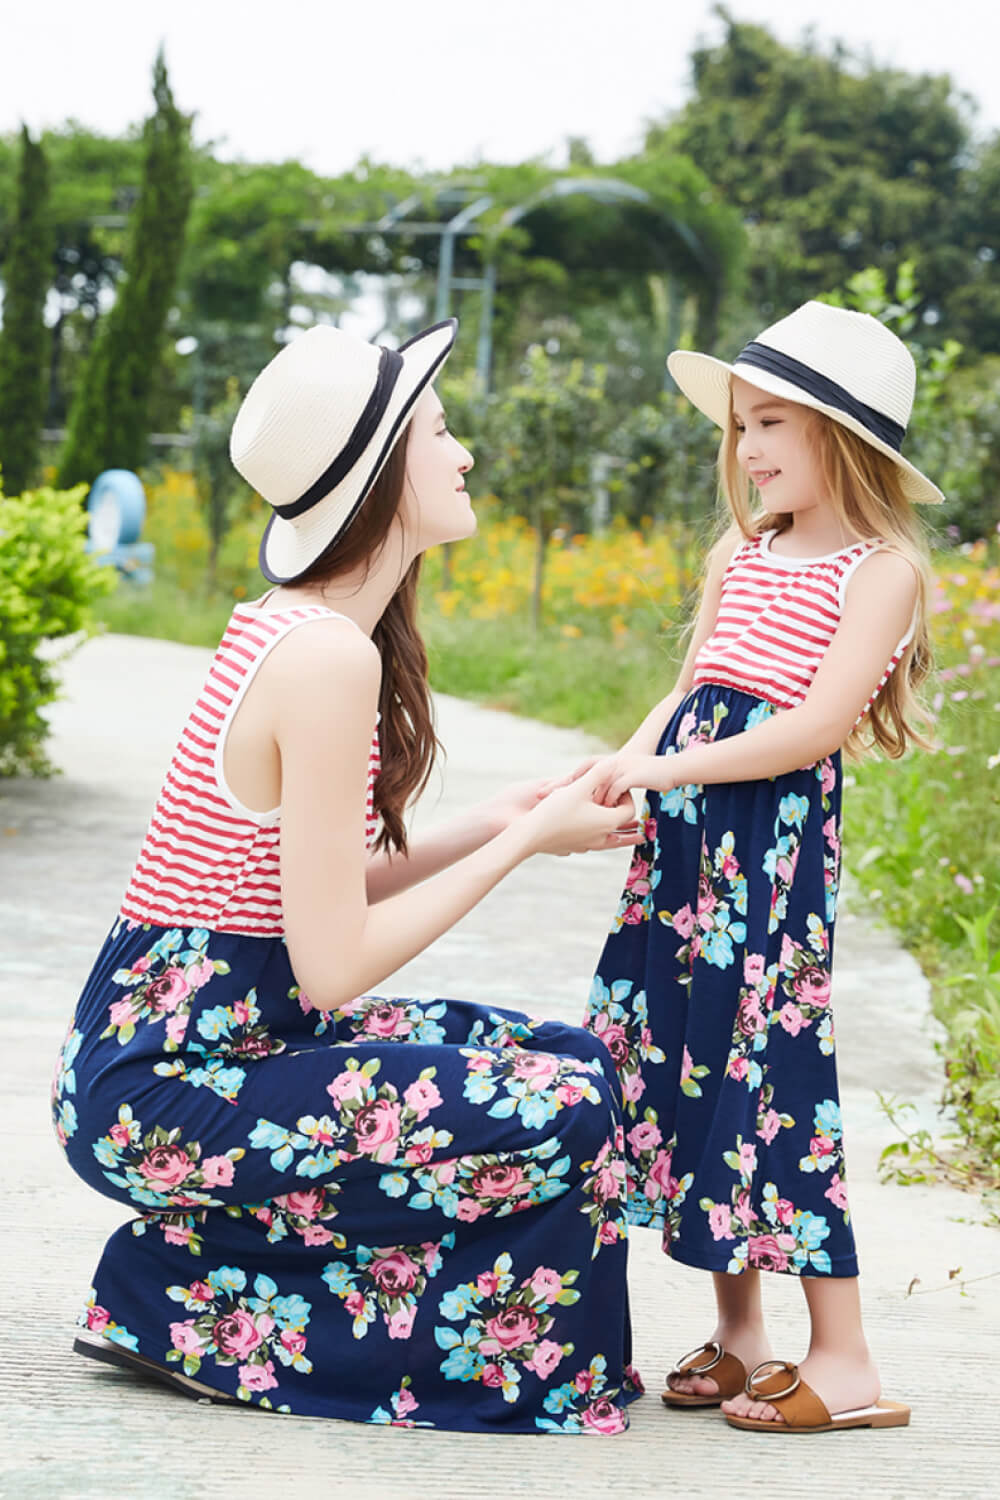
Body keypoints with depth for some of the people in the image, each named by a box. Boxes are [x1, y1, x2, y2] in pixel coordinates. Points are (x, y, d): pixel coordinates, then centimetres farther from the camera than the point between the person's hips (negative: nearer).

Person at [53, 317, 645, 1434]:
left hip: (158, 1046, 9)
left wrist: (486, 830, 4)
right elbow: (333, 965, -21)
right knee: (566, 1109, -14)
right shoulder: (328, 659, -20)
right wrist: (523, 843, -10)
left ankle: (189, 1277, 10)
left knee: (563, 1057, 10)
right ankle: (202, 1309, -2)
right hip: (164, 1085, -9)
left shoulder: (284, 627, 9)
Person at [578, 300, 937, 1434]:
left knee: (768, 1064, -8)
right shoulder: (740, 552, 15)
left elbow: (820, 722, -16)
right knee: (679, 1047, 8)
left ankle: (844, 1361, -1)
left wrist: (669, 768, -18)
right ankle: (737, 1334, 20)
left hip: (779, 832, -7)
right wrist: (622, 769, -2)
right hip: (686, 836, 8)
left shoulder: (882, 566, -6)